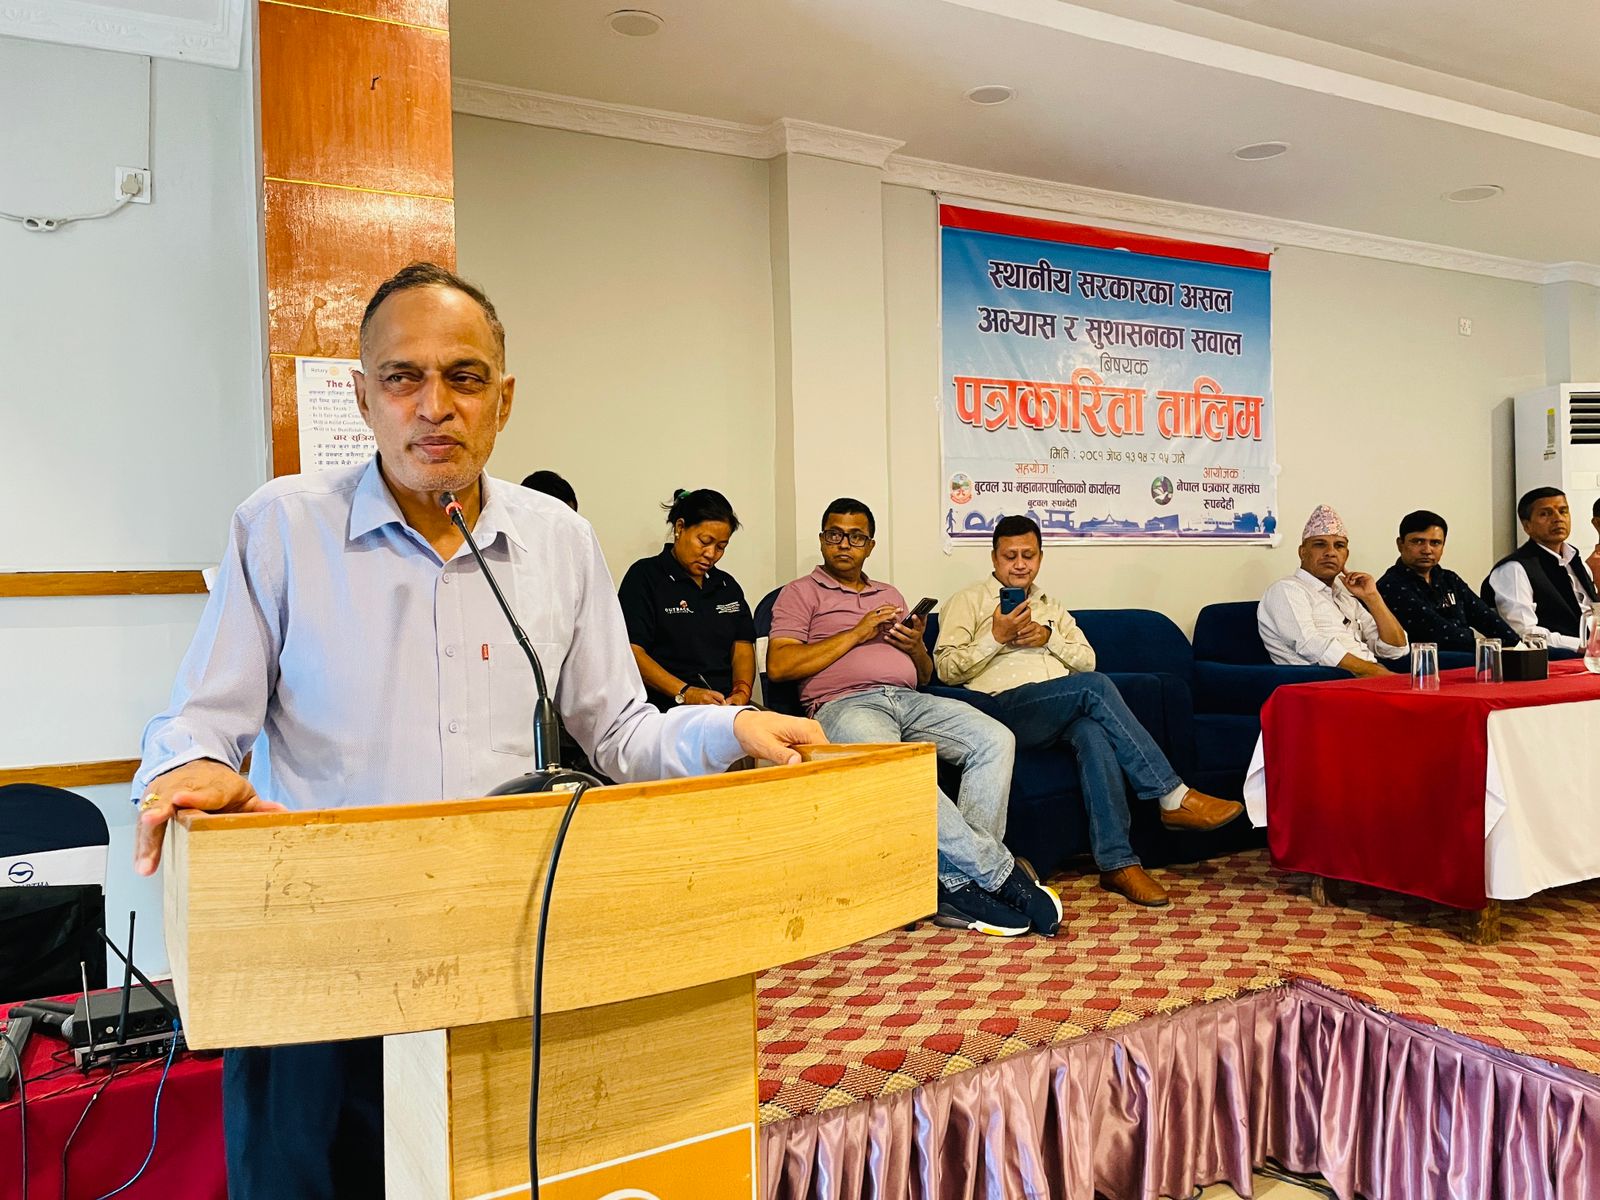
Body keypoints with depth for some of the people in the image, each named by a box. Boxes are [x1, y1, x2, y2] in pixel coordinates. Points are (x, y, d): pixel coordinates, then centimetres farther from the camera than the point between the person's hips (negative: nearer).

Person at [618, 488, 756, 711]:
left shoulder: (728, 585, 24)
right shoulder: (645, 575, 4)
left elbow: (742, 647, 18)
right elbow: (632, 651, -7)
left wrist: (742, 691, -5)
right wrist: (685, 693, -18)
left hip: (727, 706, 5)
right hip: (667, 707, -5)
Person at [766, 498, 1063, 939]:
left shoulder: (891, 595, 31)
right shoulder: (800, 594, 15)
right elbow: (779, 666, -2)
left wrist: (917, 647, 4)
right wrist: (857, 633, -2)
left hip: (909, 700, 5)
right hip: (844, 704, -5)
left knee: (995, 739, -22)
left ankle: (959, 883, -27)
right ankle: (1000, 872, -29)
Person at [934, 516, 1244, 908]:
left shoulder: (1051, 608, 31)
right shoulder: (969, 601, 14)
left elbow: (1087, 660, 19)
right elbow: (947, 668, 1)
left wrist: (1049, 638, 2)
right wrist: (996, 637, -9)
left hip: (1062, 713, 4)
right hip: (1005, 706, -4)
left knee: (1095, 732, -33)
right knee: (1095, 686, -29)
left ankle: (1117, 863, -35)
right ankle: (1174, 798, -26)